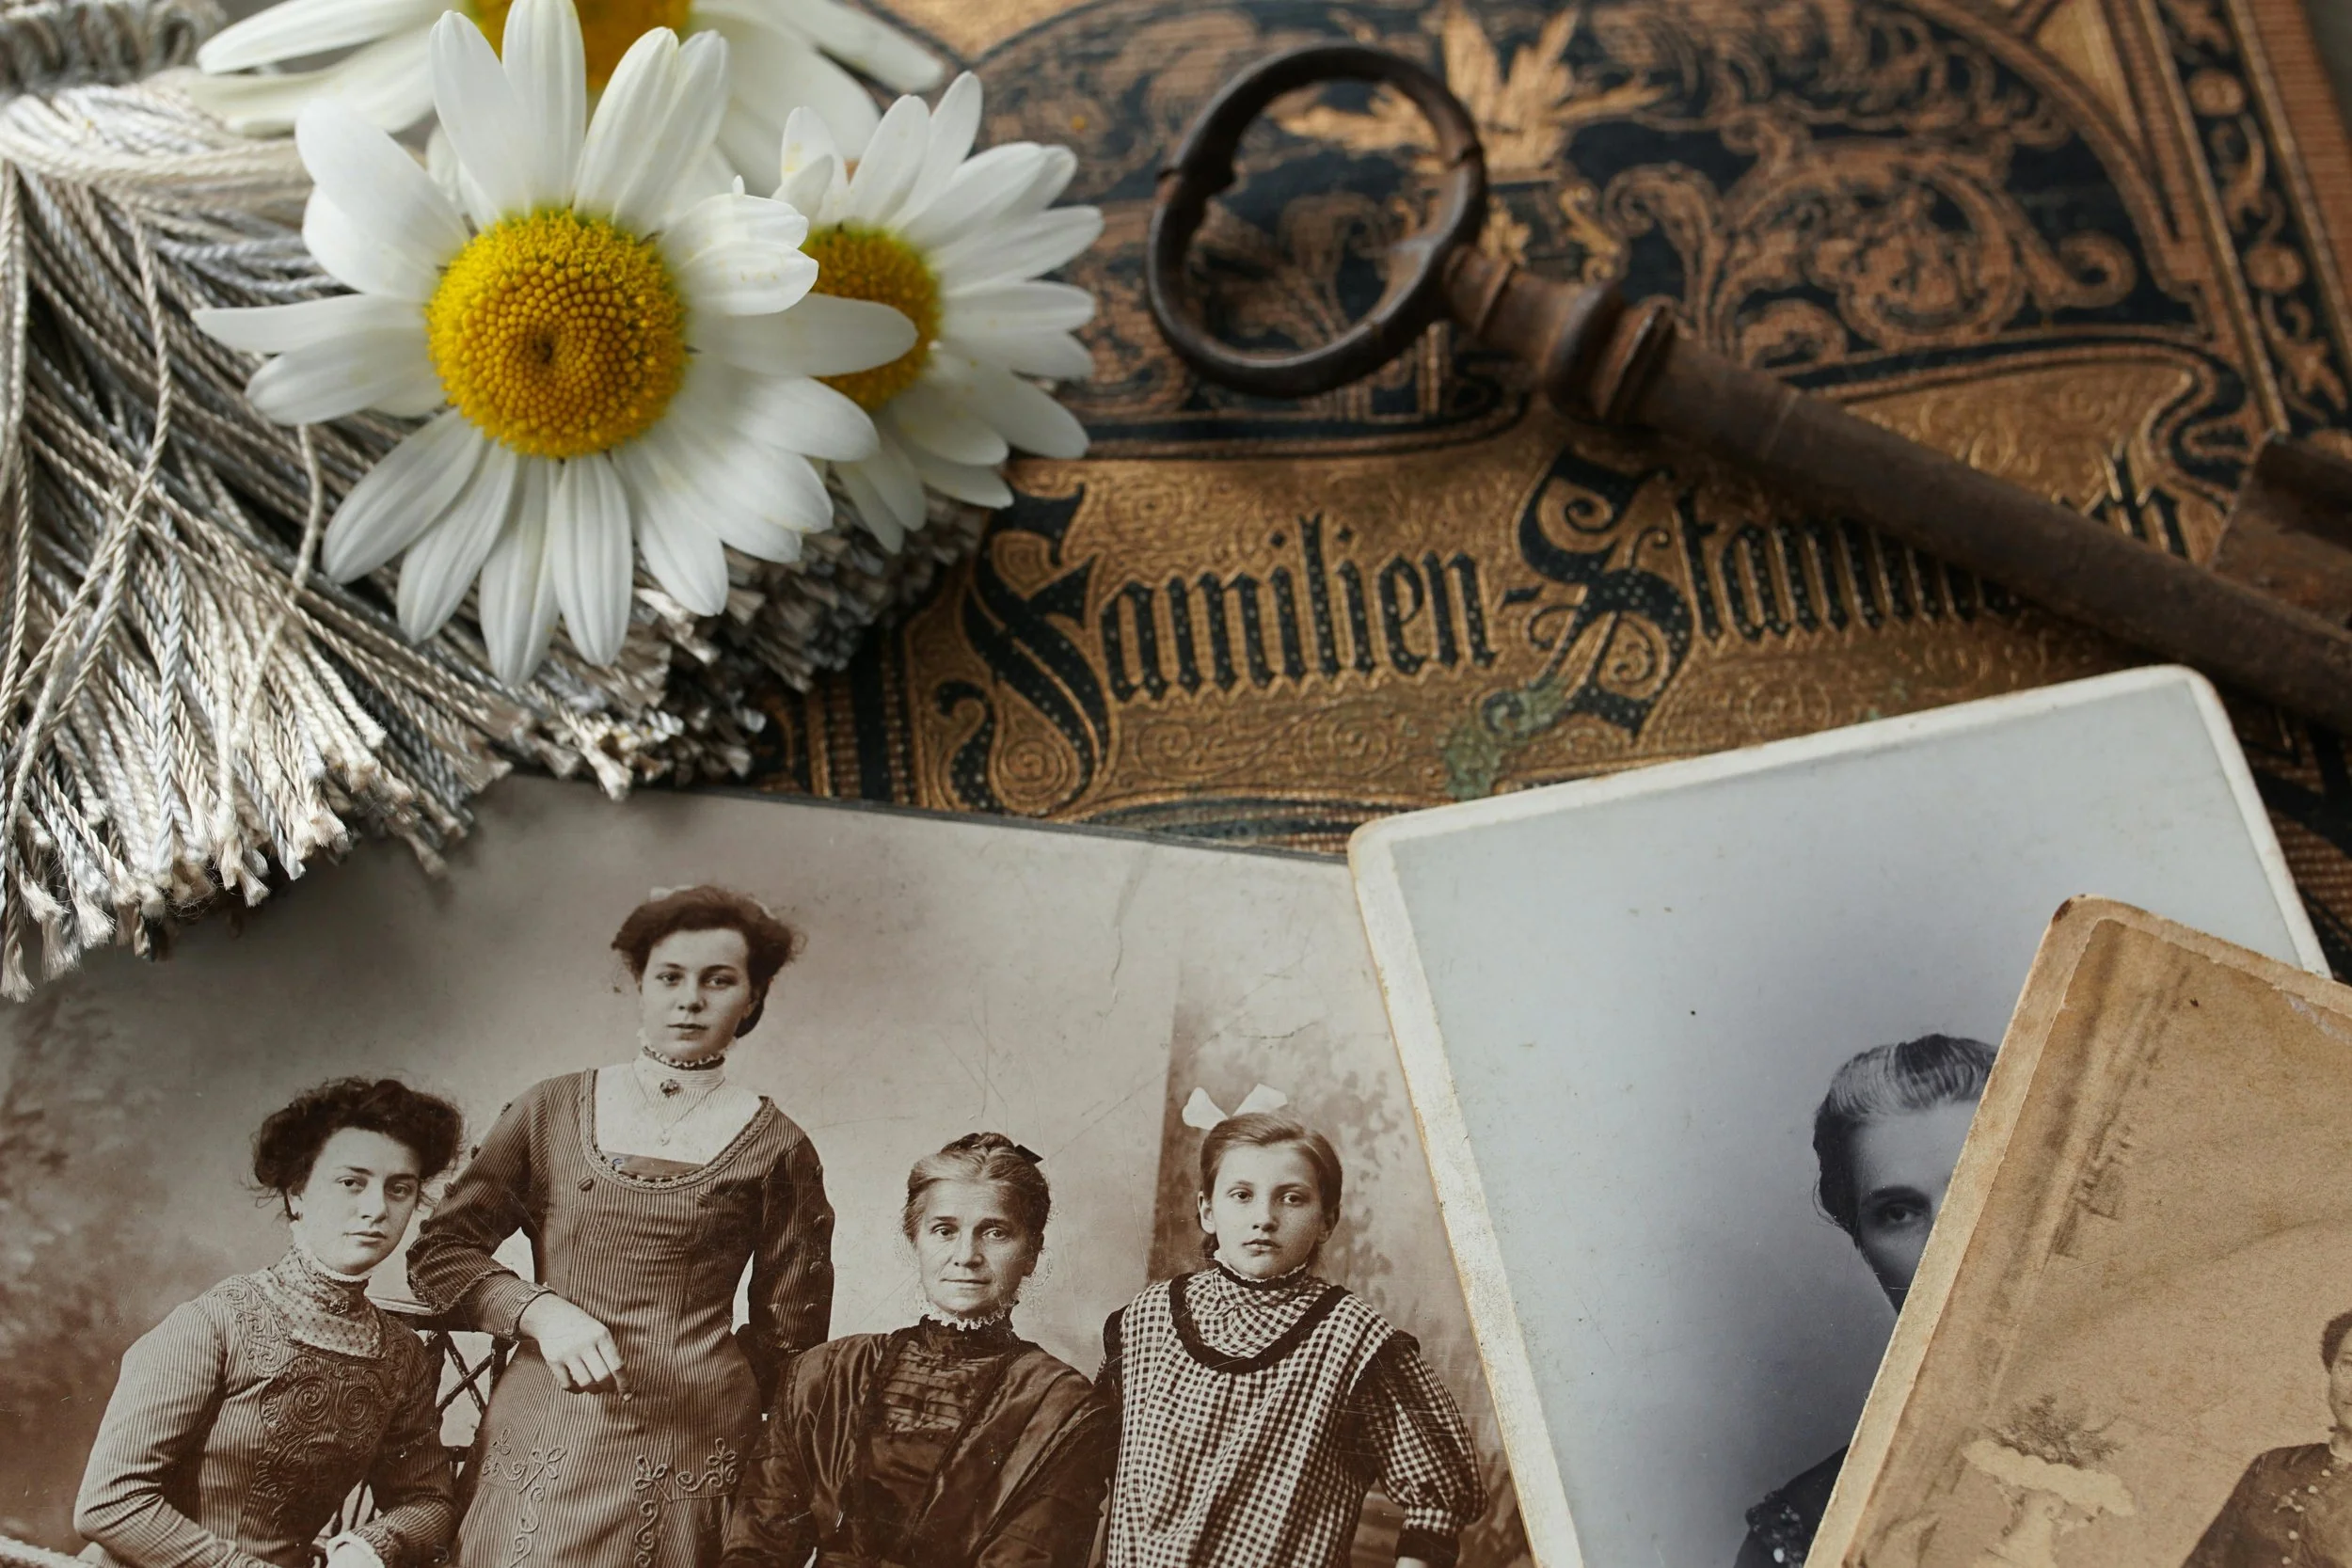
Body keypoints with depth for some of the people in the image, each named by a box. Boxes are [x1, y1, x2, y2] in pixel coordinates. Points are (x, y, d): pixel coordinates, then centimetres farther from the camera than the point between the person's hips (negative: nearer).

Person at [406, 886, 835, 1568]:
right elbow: (437, 1250, 6)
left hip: (689, 1449, -1)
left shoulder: (774, 1147, 1)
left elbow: (790, 1326, 10)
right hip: (539, 1432, 2)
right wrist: (539, 1310, -8)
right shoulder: (550, 1111, 6)